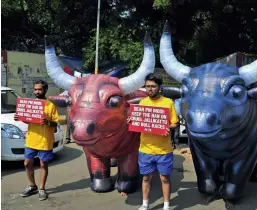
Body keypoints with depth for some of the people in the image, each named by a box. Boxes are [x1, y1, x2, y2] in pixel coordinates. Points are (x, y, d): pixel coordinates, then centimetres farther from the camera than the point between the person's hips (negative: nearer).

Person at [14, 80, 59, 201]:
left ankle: (41, 189, 20)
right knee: (27, 163, 12)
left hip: (45, 141, -5)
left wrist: (48, 122, -29)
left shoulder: (51, 105, -8)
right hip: (31, 140, 5)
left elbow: (55, 123, -9)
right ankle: (32, 186, 30)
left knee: (43, 165, 6)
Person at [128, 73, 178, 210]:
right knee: (146, 177, 14)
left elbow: (174, 123, -1)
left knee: (164, 178, 10)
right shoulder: (142, 102, 5)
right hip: (145, 149, 2)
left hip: (164, 150, -2)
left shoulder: (168, 102, -3)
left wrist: (169, 128, -22)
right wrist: (132, 121, -10)